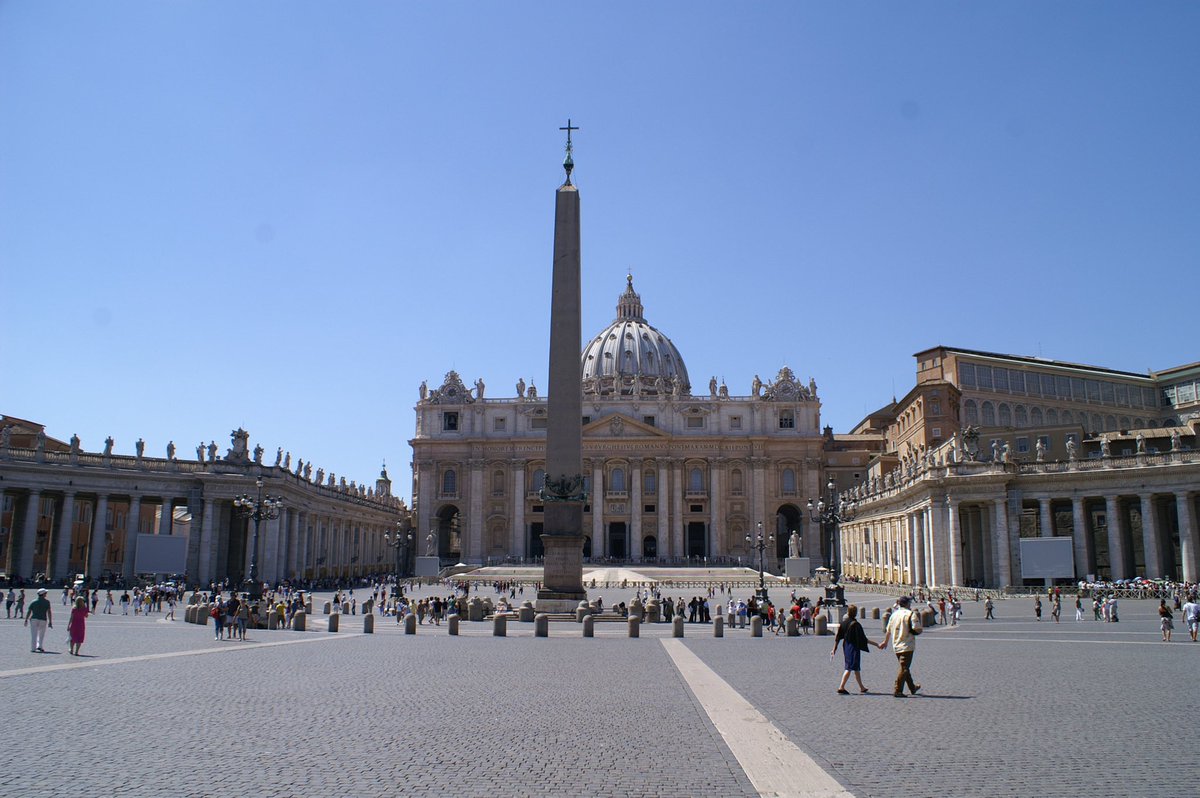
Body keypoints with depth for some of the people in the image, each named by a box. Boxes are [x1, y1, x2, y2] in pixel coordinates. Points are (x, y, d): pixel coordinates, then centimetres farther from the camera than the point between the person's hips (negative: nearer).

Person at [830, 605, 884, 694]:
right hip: (854, 648, -7)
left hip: (846, 648, 7)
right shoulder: (856, 624, -17)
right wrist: (877, 644, -13)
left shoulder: (843, 623, 2)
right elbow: (863, 639, -17)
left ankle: (862, 687, 29)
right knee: (849, 668, -6)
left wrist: (834, 650, 11)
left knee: (856, 668, 18)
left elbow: (837, 638, 4)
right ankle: (841, 687, -13)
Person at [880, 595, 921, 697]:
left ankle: (912, 687, 34)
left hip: (896, 646, 7)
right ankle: (898, 690, -7)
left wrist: (885, 642, 30)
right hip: (907, 646, -7)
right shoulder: (911, 614, -10)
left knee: (904, 667, 19)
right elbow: (917, 630, -18)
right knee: (904, 668, -4)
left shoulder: (894, 614, 8)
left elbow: (888, 630, 16)